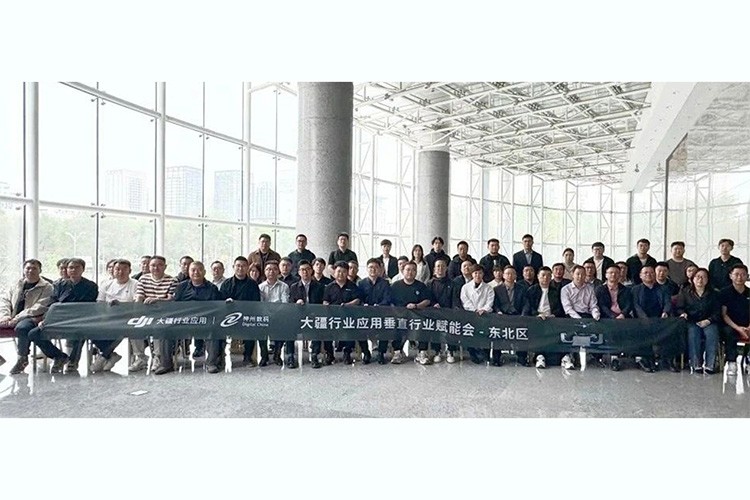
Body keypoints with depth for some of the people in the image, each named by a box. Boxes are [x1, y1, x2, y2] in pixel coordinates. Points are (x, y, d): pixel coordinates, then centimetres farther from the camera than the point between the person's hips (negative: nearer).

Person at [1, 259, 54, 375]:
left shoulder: (47, 288, 0)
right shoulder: (17, 285, 20)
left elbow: (38, 309, -11)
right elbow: (4, 299, 15)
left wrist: (16, 319, -18)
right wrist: (5, 316, -5)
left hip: (31, 318, -6)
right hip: (10, 319, 6)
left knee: (21, 327, -38)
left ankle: (23, 358, -16)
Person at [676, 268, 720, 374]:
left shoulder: (714, 294, 16)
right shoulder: (685, 292, 14)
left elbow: (717, 311, 8)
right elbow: (679, 308, 9)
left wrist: (708, 320, -10)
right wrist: (683, 313, -15)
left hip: (708, 322, 1)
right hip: (691, 321, -1)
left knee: (712, 334, -31)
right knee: (693, 333, -33)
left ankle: (710, 365, -31)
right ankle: (696, 364, -34)